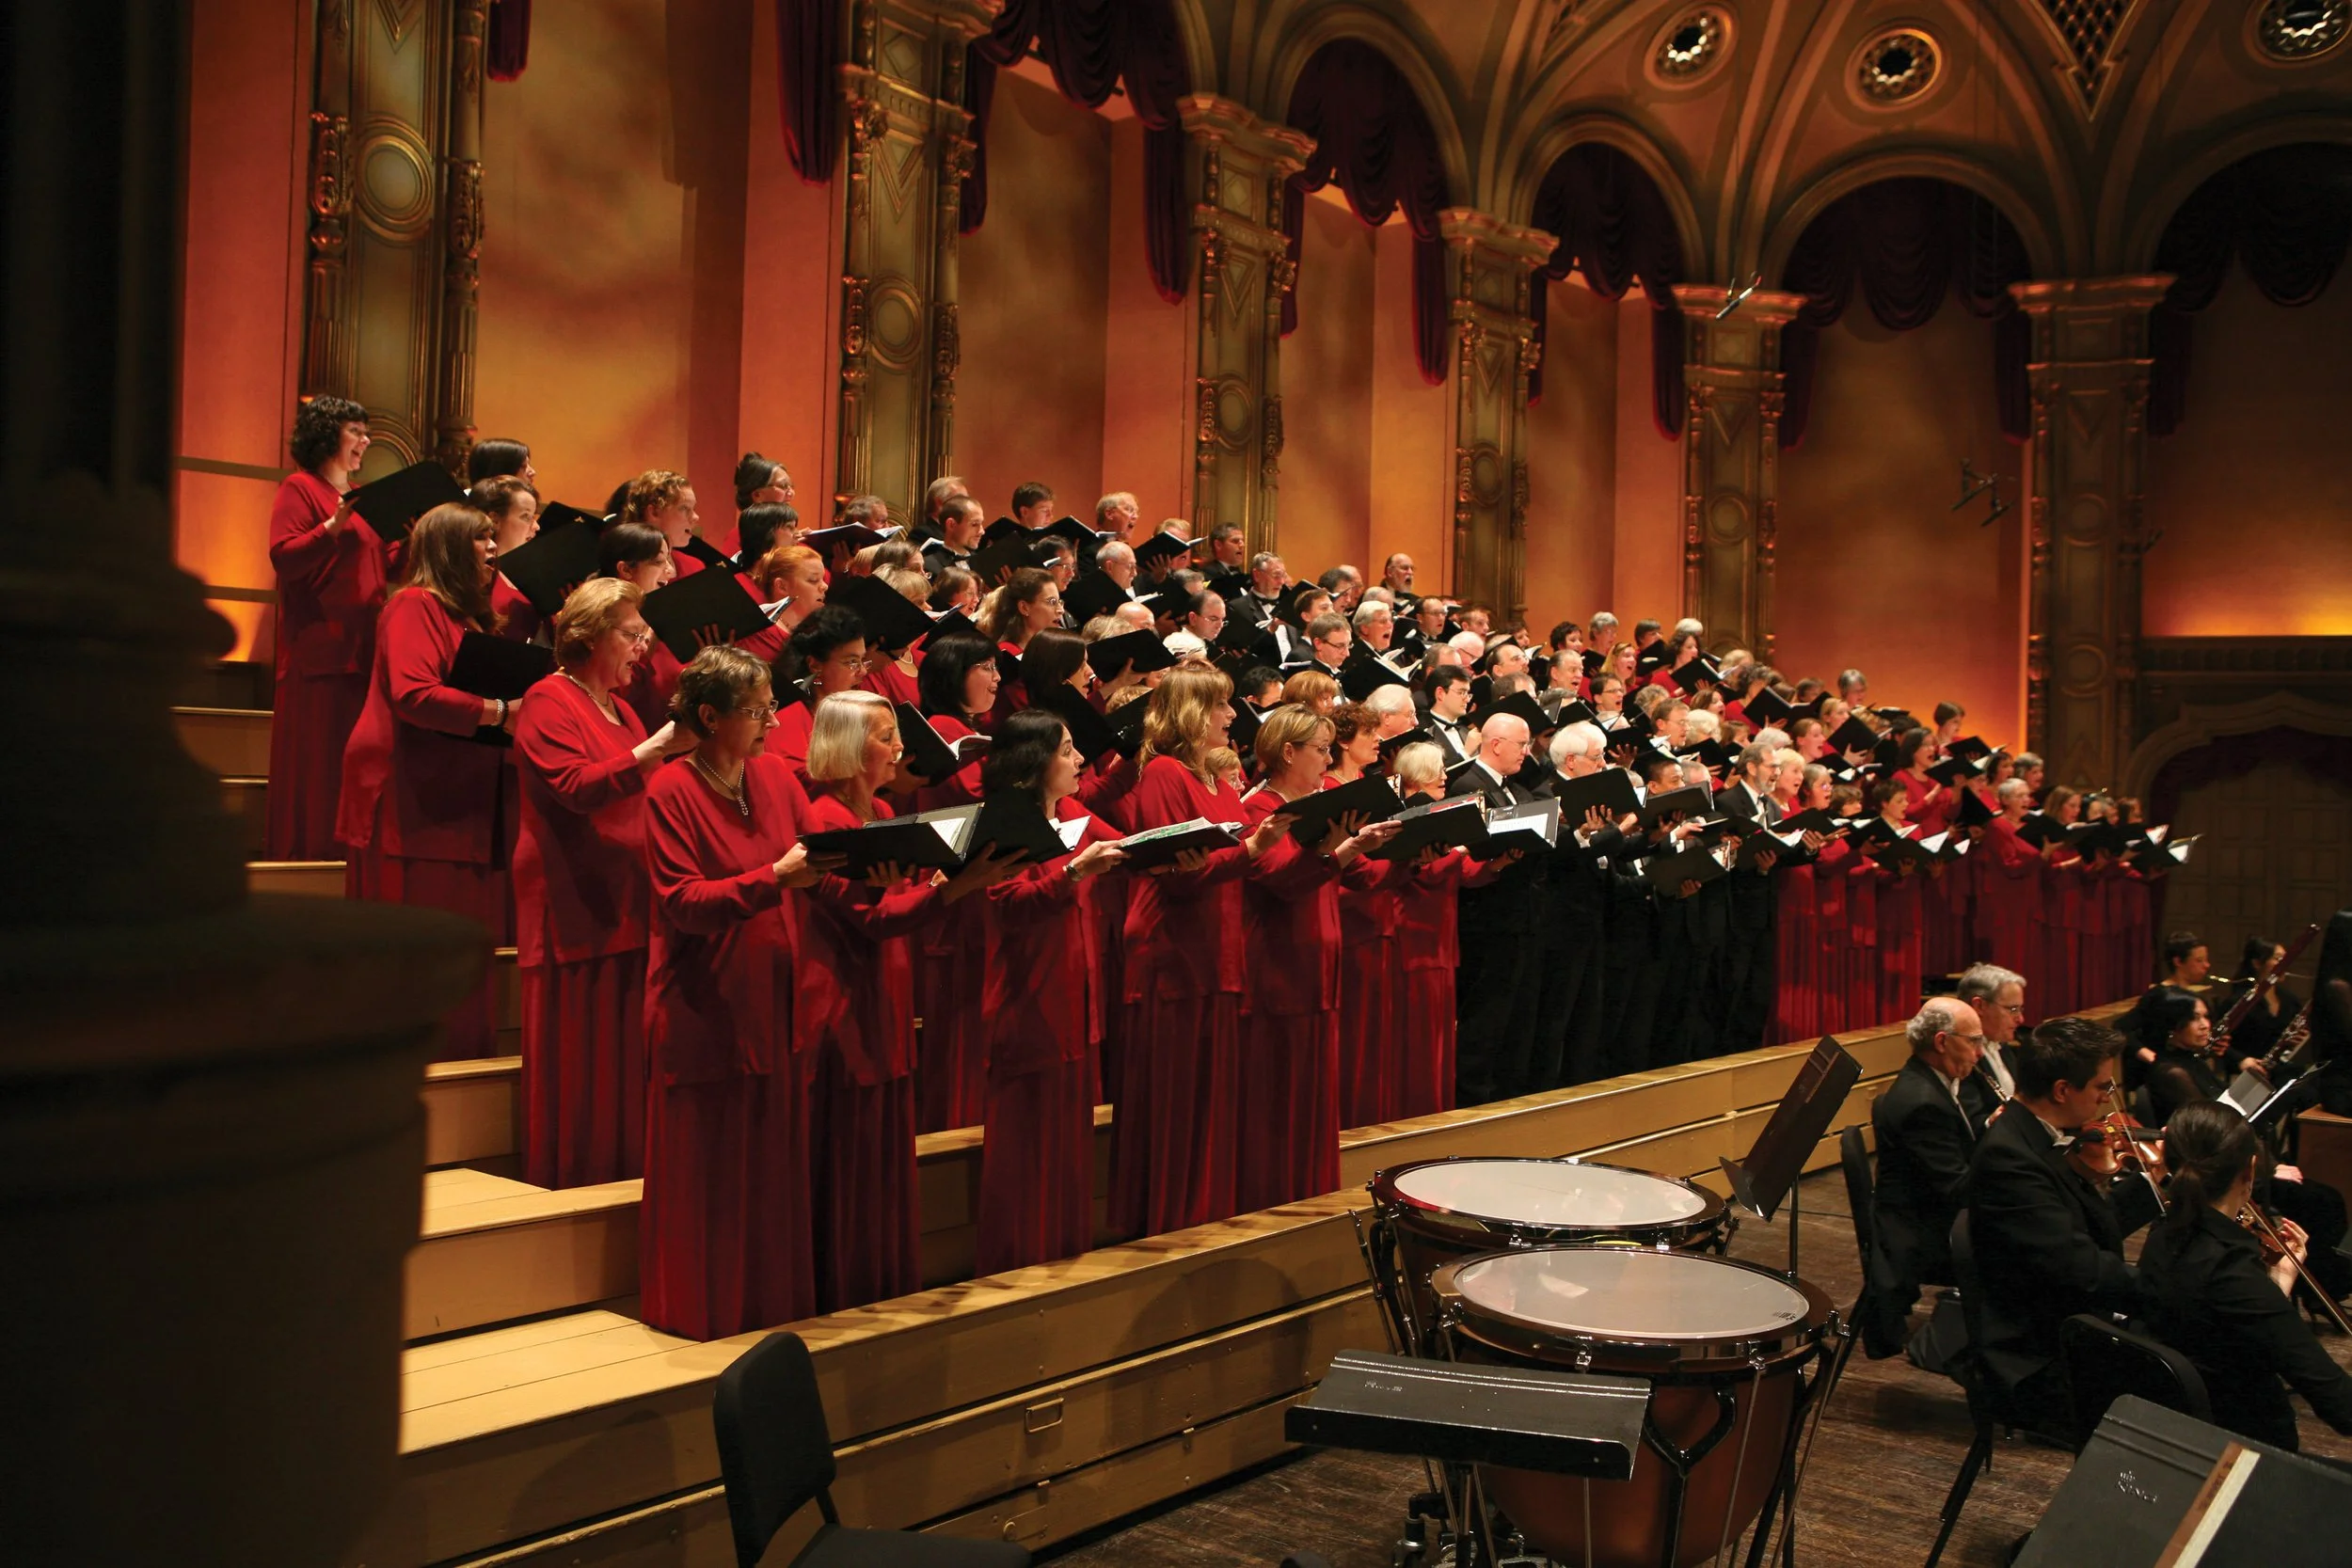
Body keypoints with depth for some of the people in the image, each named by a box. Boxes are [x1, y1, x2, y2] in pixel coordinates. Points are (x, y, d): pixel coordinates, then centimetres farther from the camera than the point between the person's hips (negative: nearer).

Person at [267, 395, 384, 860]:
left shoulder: (361, 496, 23)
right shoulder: (300, 488, 0)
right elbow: (284, 558, -12)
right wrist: (334, 526, -23)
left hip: (362, 650, 7)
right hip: (318, 651, -7)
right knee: (315, 761, -7)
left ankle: (346, 850, 7)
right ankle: (302, 853, -2)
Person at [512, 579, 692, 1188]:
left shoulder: (618, 708, 20)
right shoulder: (549, 701, -6)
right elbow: (577, 787, -21)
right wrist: (656, 747, -29)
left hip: (626, 905, 8)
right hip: (575, 908, -8)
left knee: (626, 1057, 8)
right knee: (578, 1058, -3)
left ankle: (623, 1172, 15)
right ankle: (568, 1185, 5)